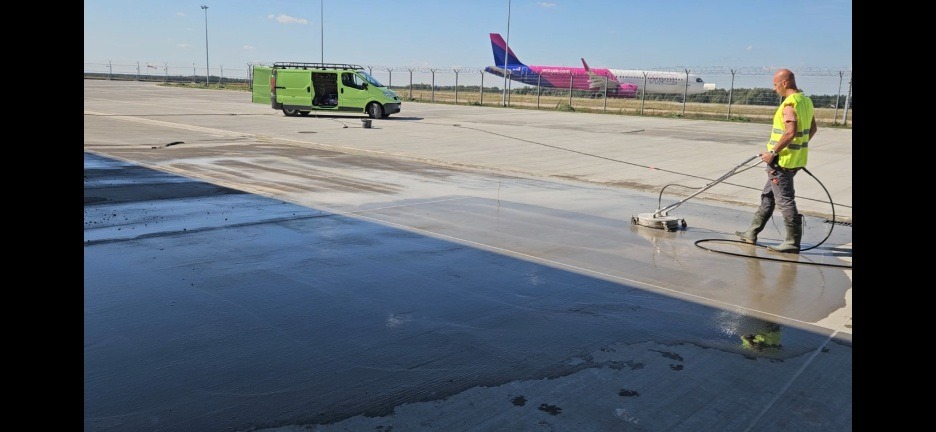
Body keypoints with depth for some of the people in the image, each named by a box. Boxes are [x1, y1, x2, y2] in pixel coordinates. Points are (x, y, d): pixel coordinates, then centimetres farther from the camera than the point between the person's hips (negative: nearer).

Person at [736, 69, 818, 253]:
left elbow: (791, 132, -27)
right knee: (768, 195, 17)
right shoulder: (806, 101, 11)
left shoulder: (790, 104, -19)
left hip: (783, 160, -10)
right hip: (797, 158, 10)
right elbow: (812, 128, 19)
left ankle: (793, 242, 2)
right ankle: (752, 233, 24)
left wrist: (773, 152, -21)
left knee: (785, 200, -3)